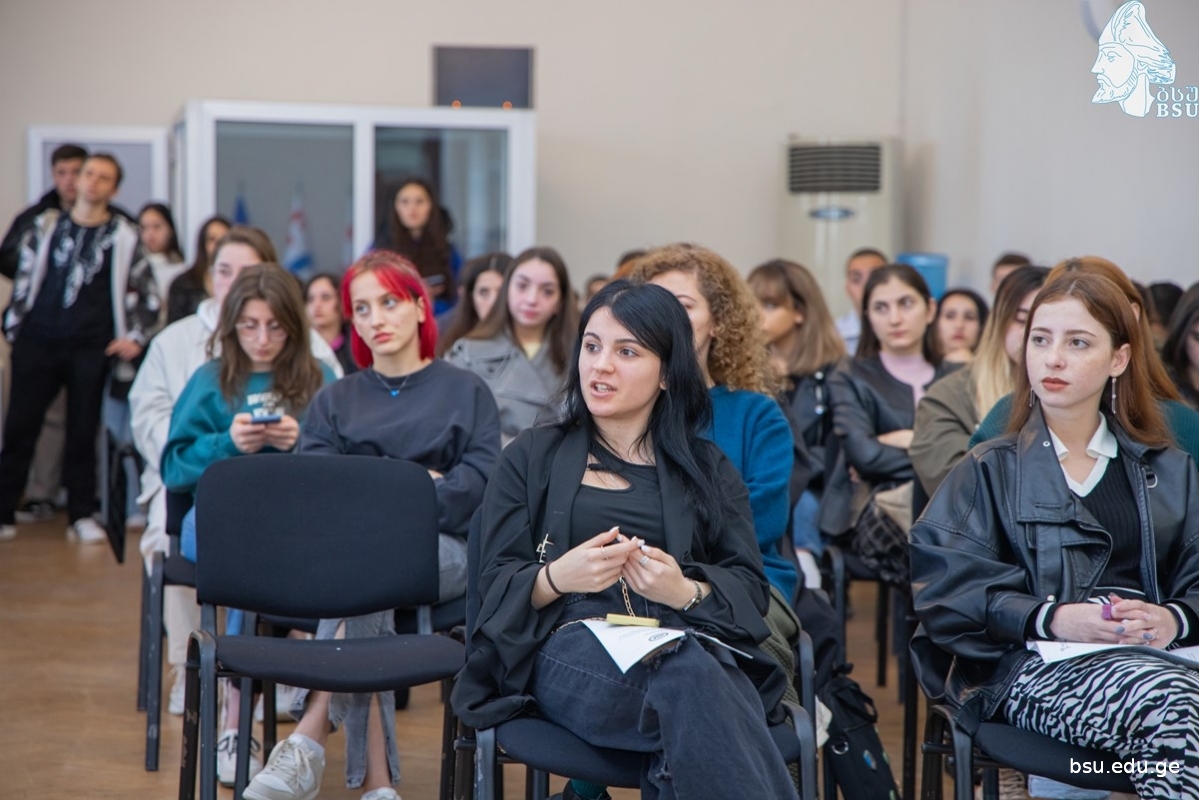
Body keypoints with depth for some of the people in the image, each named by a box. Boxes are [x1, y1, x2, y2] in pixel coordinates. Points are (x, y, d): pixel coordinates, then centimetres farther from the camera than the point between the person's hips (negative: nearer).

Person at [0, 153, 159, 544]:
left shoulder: (123, 236, 5)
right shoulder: (46, 225, 9)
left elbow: (148, 294, 10)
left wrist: (136, 337, 1)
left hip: (90, 348, -1)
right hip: (38, 343, 1)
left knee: (83, 432, 2)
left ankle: (82, 516, 9)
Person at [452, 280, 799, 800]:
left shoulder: (708, 470, 22)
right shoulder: (532, 458, 19)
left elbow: (750, 587, 11)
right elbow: (495, 587, 10)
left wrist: (685, 591, -12)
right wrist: (556, 578, -13)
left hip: (690, 643, 2)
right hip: (572, 650, -1)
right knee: (690, 680, -38)